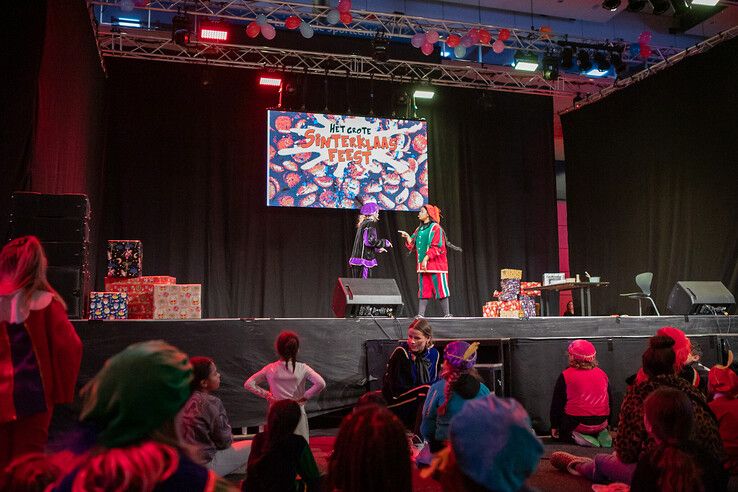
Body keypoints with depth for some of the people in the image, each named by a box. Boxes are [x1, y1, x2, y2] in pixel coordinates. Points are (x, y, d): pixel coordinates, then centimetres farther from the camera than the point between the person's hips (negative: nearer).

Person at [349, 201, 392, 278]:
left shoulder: (363, 224, 20)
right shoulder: (370, 223, -6)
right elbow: (371, 240, -18)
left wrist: (377, 249, 25)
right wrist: (385, 243, -4)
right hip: (364, 258, -9)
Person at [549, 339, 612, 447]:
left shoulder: (565, 376, -7)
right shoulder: (602, 374, 6)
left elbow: (557, 403, -3)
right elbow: (609, 401, 15)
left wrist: (554, 426, 7)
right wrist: (606, 423, 28)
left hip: (576, 424, -5)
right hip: (600, 424, 5)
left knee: (557, 433, 18)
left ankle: (577, 437, -12)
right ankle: (601, 434, 3)